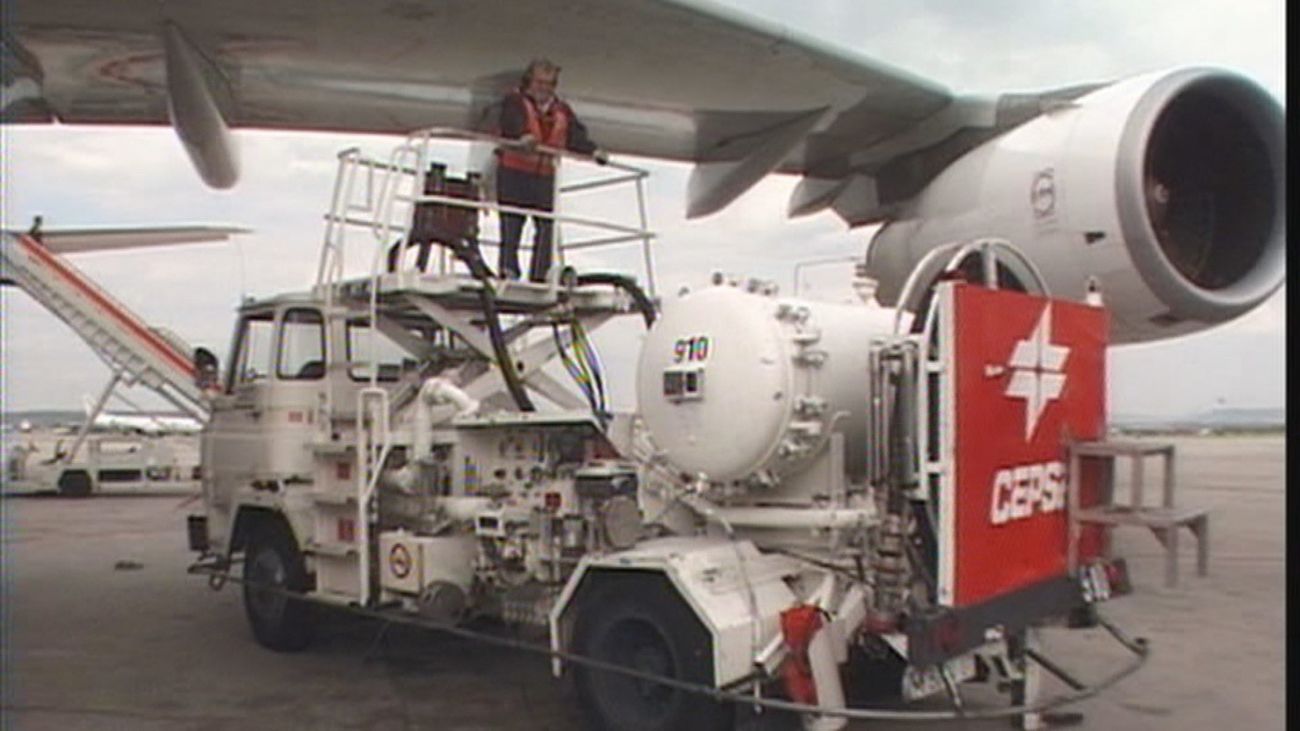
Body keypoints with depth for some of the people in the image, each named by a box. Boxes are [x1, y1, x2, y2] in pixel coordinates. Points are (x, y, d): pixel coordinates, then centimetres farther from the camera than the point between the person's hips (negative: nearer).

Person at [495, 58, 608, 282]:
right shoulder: (514, 102, 1)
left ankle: (539, 275, 5)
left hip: (545, 174, 4)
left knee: (546, 226, -1)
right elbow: (513, 123, -20)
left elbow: (576, 136, 4)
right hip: (513, 173, -4)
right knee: (511, 223, -3)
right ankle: (508, 268, 3)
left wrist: (593, 151, -16)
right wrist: (523, 137, -42)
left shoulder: (562, 111, 15)